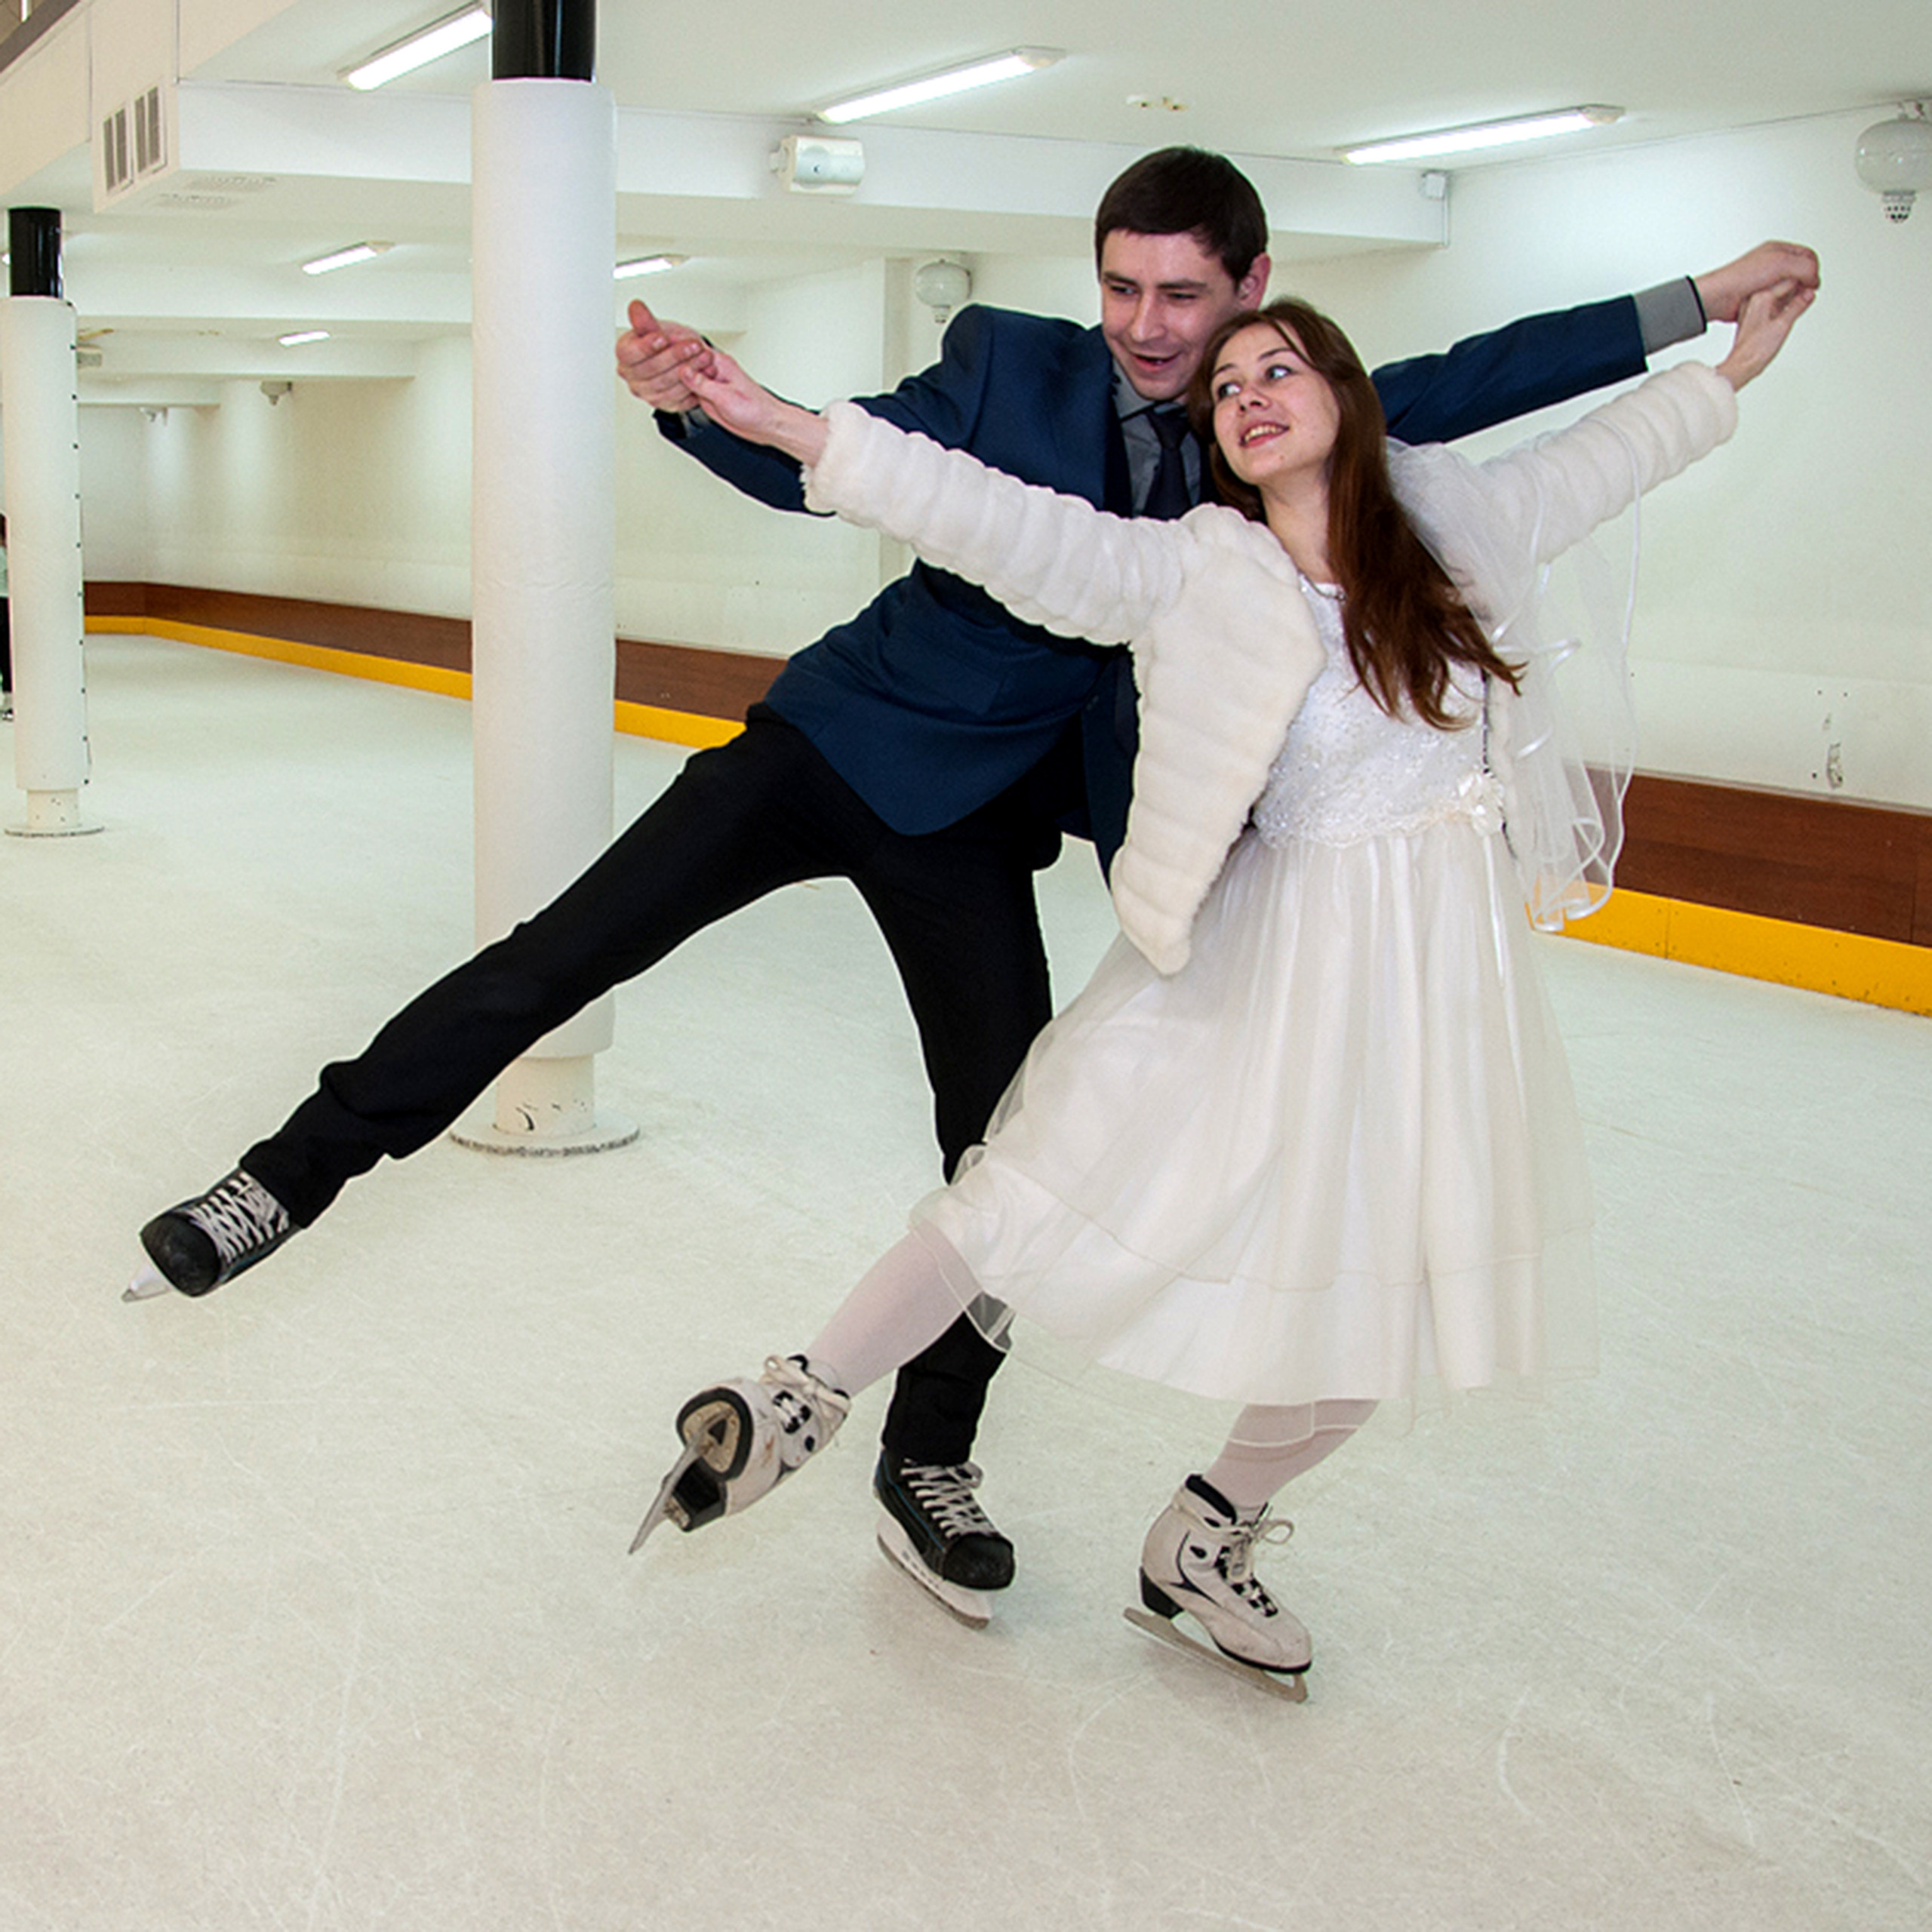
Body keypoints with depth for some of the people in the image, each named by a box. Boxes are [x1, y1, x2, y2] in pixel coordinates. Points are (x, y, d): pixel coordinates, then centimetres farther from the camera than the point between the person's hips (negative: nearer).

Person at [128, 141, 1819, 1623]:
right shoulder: (1011, 365, -6)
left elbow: (1468, 381, 3)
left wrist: (1701, 300, 2)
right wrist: (692, 400, -23)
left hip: (978, 826, 2)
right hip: (839, 741, -2)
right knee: (565, 949, -11)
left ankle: (928, 1466, 21)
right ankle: (292, 1179, 1)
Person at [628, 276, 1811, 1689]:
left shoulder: (1455, 528, 1)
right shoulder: (1197, 577, -10)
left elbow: (1595, 461, 20)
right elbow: (1016, 531, -19)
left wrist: (1729, 371, 34)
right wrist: (794, 430, -27)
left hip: (1449, 977, 4)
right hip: (1268, 968, -4)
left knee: (1377, 1314, 8)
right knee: (1054, 1188, -9)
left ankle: (1204, 1545, 28)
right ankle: (805, 1404, 9)